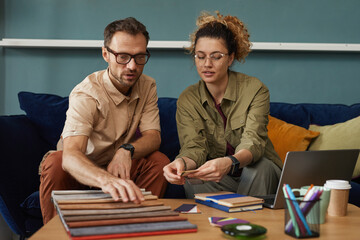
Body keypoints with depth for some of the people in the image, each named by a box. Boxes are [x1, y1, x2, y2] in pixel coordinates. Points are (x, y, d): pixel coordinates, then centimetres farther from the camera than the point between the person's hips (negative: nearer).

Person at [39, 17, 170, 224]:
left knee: (160, 161, -23)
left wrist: (127, 150, -37)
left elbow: (153, 136, -12)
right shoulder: (86, 94, -26)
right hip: (83, 170, -3)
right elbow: (71, 155, -41)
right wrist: (106, 180, -64)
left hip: (120, 167, 4)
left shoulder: (148, 86, -7)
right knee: (55, 162, -34)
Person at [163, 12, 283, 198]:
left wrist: (229, 163, -50)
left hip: (260, 176, 0)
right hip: (217, 179, 0)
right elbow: (194, 147, -18)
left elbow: (252, 143, -26)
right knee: (193, 179, -30)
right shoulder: (187, 100, -4)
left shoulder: (255, 90, -12)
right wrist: (181, 163, -44)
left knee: (260, 166, -33)